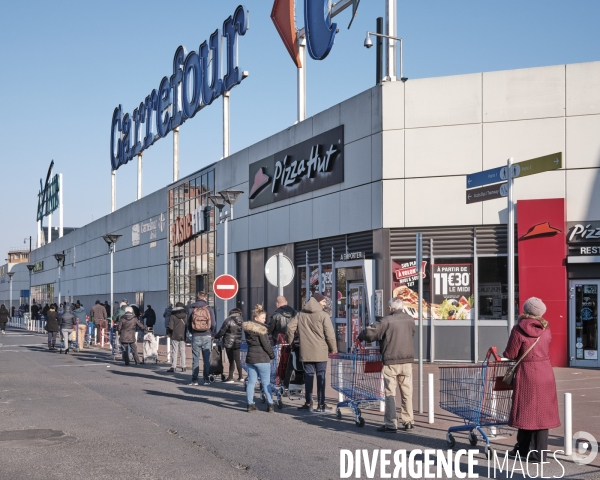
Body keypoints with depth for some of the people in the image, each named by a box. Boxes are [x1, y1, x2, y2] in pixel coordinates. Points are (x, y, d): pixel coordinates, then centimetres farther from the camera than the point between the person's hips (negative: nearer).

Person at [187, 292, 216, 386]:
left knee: (195, 359, 5)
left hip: (195, 337, 0)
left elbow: (188, 324, 1)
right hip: (207, 336, 0)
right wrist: (211, 334, 12)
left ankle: (194, 379, 4)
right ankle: (206, 379, 6)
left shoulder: (192, 309, 0)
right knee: (207, 359, 6)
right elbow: (213, 324, -4)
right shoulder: (209, 309, -3)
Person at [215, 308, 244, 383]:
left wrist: (216, 337, 5)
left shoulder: (228, 320, -11)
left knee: (231, 361, -2)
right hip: (238, 343, 5)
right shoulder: (242, 321, 3)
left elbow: (222, 331, -10)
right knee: (237, 359, 15)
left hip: (229, 343, -5)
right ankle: (241, 376, 21)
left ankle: (230, 378, 1)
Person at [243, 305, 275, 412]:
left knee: (251, 382, 8)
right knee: (266, 383, 0)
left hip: (250, 357, 6)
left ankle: (250, 404, 6)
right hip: (262, 359, -6)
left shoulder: (247, 328, 9)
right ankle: (270, 404, 1)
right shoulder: (260, 329, -13)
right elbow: (266, 344, -14)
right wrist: (272, 355, 0)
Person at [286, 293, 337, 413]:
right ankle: (321, 404, 4)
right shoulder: (323, 315, -7)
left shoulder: (300, 314, 6)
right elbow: (330, 334, -10)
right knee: (321, 377, 3)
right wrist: (333, 348, 2)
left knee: (308, 376, 8)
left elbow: (290, 327, 0)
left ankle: (308, 403, 8)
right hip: (320, 351, -3)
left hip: (306, 352, 3)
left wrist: (290, 342, 14)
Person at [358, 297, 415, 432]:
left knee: (390, 393, 1)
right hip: (407, 360, 5)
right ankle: (409, 422, 14)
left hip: (391, 361, -5)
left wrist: (360, 336, 7)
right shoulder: (410, 320, 5)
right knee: (407, 392, 11)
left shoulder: (386, 321, -12)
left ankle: (391, 423, -1)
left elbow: (370, 333, -13)